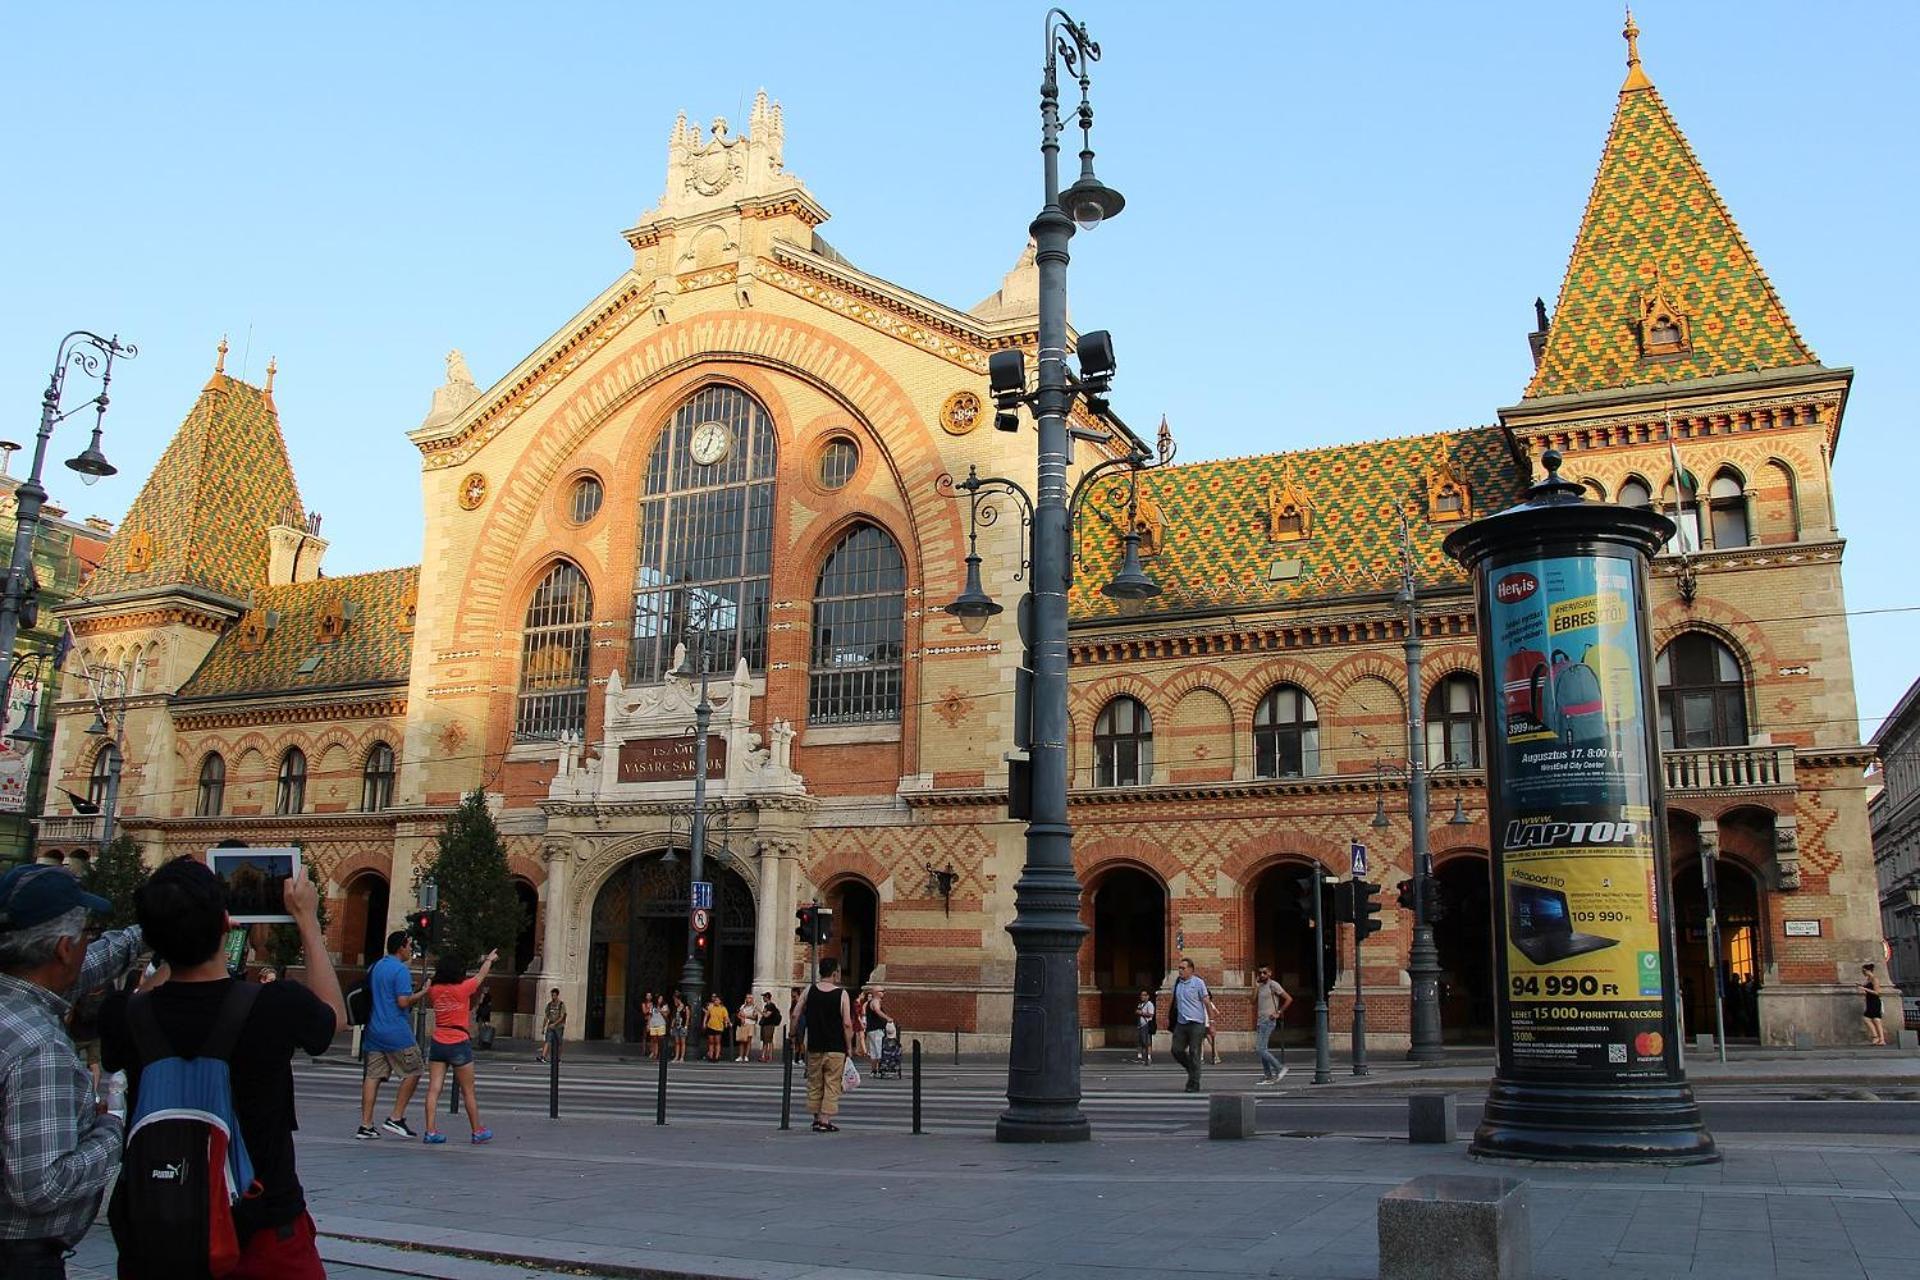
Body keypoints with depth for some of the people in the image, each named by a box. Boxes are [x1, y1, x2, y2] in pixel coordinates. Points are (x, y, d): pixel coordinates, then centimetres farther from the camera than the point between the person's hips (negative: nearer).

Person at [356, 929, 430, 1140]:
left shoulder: (376, 967, 15)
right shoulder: (401, 970, -12)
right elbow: (403, 1001, -19)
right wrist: (423, 993, -4)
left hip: (374, 1030, 8)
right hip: (396, 1032, -8)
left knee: (372, 1076, 5)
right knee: (412, 1073, 3)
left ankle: (365, 1125, 4)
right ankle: (396, 1119, 1)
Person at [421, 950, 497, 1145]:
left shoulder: (435, 990, 2)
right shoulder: (462, 988, -10)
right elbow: (481, 976, 9)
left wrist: (482, 961, 27)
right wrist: (489, 959, 29)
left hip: (438, 1043, 4)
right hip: (459, 1044, -4)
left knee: (433, 1090, 2)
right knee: (468, 1092, 6)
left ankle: (431, 1132, -2)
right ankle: (478, 1132, 15)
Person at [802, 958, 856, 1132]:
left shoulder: (809, 991, 1)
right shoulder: (841, 995, -8)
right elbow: (847, 1024, -11)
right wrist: (848, 1047, -1)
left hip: (814, 1046, 3)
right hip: (835, 1048, -3)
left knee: (814, 1083, 15)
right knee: (832, 1084, 3)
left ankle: (817, 1118, 22)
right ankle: (825, 1121, 0)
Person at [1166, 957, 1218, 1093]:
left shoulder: (1198, 983, -7)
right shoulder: (1177, 982, 10)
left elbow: (1207, 1003, -6)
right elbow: (1173, 1001, 21)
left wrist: (1211, 1022, -9)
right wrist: (1168, 1017, 20)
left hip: (1196, 1023, -6)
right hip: (1181, 1023, 6)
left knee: (1194, 1054, -3)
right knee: (1177, 1050, 3)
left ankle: (1193, 1084, 4)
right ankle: (1192, 1069, 27)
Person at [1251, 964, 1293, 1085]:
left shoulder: (1273, 985, -8)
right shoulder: (1260, 986, 16)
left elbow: (1289, 999, -10)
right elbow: (1254, 1002, 10)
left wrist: (1278, 1013, -12)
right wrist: (1256, 985, 7)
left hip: (1268, 1021, -9)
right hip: (1260, 1021, 9)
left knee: (1260, 1049, -14)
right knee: (1261, 1049, 7)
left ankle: (1280, 1068, -5)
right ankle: (1268, 1076, 11)